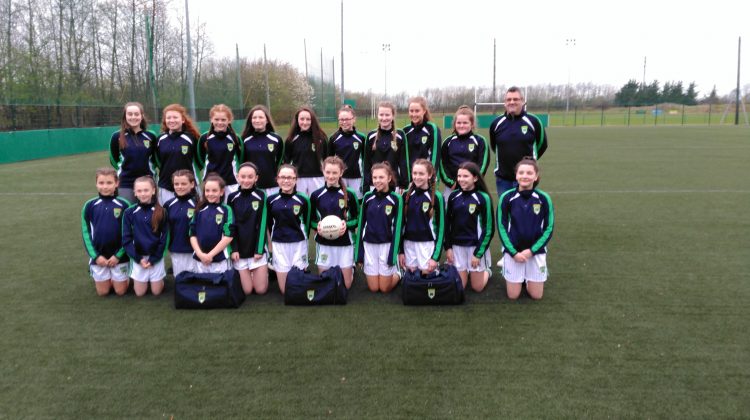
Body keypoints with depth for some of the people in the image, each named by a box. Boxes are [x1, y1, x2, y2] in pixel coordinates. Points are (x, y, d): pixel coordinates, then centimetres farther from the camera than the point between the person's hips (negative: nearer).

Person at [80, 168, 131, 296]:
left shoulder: (124, 205, -9)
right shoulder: (89, 206, -4)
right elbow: (86, 233, 0)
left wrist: (118, 255, -11)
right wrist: (95, 256, -9)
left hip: (119, 256, -1)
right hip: (98, 256, 2)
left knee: (120, 291, 6)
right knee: (103, 292, 9)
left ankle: (116, 278, 36)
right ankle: (107, 278, 39)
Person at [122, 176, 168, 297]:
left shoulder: (161, 212, -7)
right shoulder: (130, 212, -5)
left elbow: (164, 238, -6)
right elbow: (126, 238, -4)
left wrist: (153, 259, -11)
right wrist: (138, 258, -11)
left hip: (156, 257, -1)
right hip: (138, 257, 1)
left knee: (156, 292, 5)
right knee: (140, 293, 6)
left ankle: (160, 280, 35)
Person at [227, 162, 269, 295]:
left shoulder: (261, 196, -4)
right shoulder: (232, 198, 1)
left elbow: (262, 224, -6)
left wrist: (259, 249, -10)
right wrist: (233, 249, -8)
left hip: (257, 248, -1)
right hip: (239, 250, 1)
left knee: (261, 290, 1)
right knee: (247, 290, 1)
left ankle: (265, 271, 30)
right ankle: (248, 275, 31)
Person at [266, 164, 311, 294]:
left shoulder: (303, 199, -6)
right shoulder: (271, 200, -1)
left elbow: (307, 222, 4)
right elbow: (269, 224, 8)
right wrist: (271, 244, 10)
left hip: (298, 244, -1)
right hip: (278, 245, 1)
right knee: (285, 290, 4)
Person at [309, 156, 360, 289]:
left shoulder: (349, 194, -6)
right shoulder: (316, 195, -2)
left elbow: (357, 218, 3)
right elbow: (311, 220, 8)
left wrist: (346, 225, -16)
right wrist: (317, 227, -13)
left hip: (345, 244, -1)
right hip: (323, 244, 1)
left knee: (346, 285, 8)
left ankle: (351, 270, 40)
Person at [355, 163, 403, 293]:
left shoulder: (396, 199, -8)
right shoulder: (368, 197, 0)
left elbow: (397, 227, -7)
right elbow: (361, 224, 4)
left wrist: (393, 254, -11)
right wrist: (359, 252, 3)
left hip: (387, 246, -3)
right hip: (369, 246, 3)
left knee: (385, 288, 5)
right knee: (373, 288, 8)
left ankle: (398, 273, 34)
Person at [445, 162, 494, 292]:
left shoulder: (483, 198, -13)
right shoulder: (453, 196, -1)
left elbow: (489, 228, -11)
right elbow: (448, 223, 7)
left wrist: (478, 253, -12)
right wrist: (448, 247, 0)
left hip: (476, 246, -3)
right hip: (457, 246, 3)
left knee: (477, 287, 6)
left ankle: (486, 271, 36)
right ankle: (466, 271, 37)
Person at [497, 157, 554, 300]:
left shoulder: (544, 198, -9)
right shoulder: (506, 197, -10)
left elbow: (548, 229, -4)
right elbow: (502, 227, -5)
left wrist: (531, 250, -12)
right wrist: (513, 253, -11)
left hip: (536, 251, 1)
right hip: (513, 251, -1)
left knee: (536, 295, 5)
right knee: (513, 295, 3)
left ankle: (529, 277, 34)